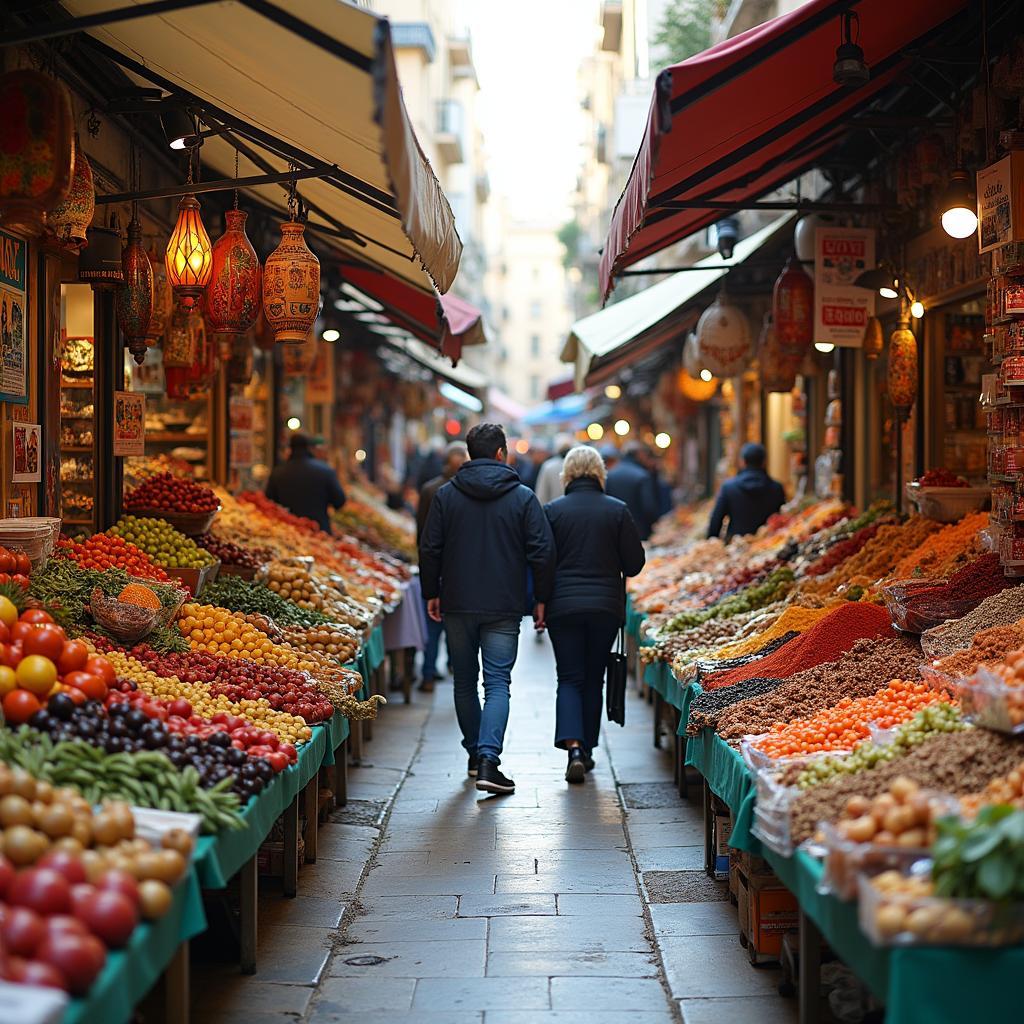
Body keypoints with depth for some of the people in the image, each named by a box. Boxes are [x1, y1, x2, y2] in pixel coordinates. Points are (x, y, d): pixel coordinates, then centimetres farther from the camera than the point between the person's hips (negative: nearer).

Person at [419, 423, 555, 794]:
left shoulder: (446, 495, 2)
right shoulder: (523, 497, -2)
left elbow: (429, 549, 2)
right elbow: (542, 552, -3)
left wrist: (431, 593, 13)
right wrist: (541, 598, 6)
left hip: (458, 606, 2)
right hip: (504, 608, -2)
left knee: (465, 682, 15)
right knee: (498, 683, -2)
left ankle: (475, 754, 24)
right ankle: (488, 759, -18)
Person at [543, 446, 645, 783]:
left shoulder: (552, 511, -4)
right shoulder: (617, 510, -3)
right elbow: (634, 563, -1)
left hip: (563, 607, -1)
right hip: (606, 606, 1)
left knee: (570, 679, 4)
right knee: (594, 679, 14)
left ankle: (573, 745, -16)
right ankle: (587, 749, 20)